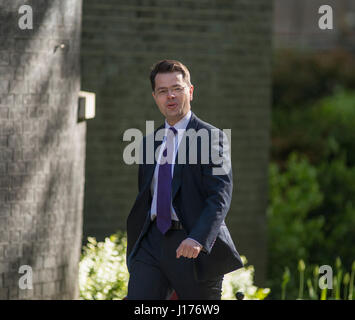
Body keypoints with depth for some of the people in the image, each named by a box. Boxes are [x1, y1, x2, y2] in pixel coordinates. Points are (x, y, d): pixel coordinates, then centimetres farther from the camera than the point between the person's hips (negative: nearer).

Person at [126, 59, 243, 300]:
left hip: (193, 247, -5)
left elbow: (220, 196, -15)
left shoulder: (210, 137, -4)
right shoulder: (150, 143, 17)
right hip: (152, 242, 5)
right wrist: (134, 250, 21)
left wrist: (198, 238, -29)